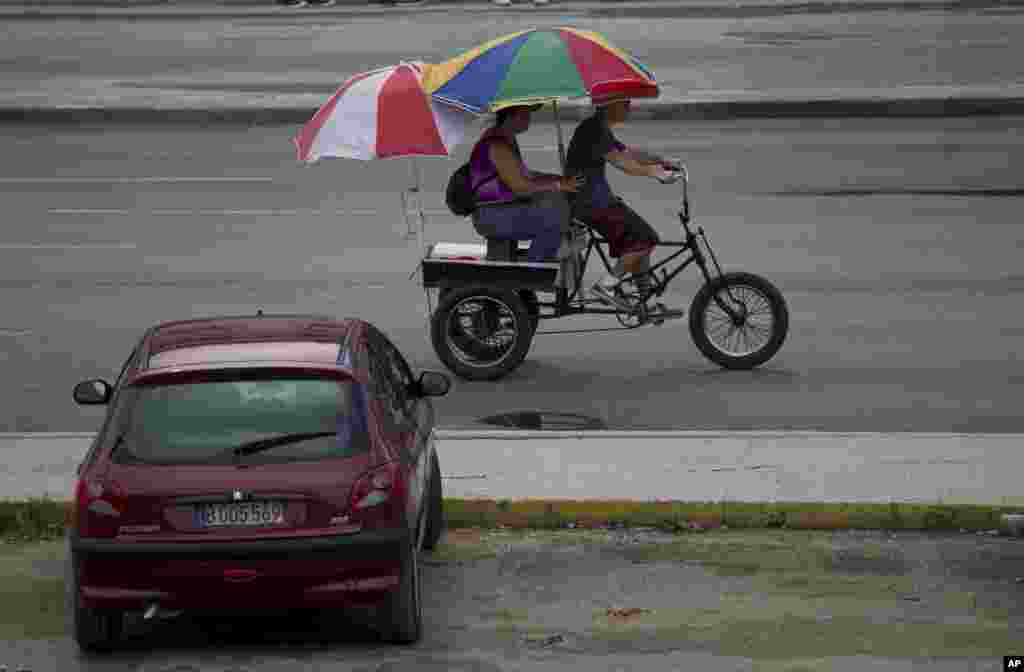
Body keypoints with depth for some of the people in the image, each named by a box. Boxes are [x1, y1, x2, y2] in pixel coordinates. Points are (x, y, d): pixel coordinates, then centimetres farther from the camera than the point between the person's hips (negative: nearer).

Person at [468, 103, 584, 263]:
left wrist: (559, 178, 9)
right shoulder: (498, 145, -21)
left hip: (504, 210, 11)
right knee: (555, 220, -20)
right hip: (494, 218, -11)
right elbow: (520, 187, -24)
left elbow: (523, 175, 21)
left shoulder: (507, 138, 13)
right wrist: (558, 185, -17)